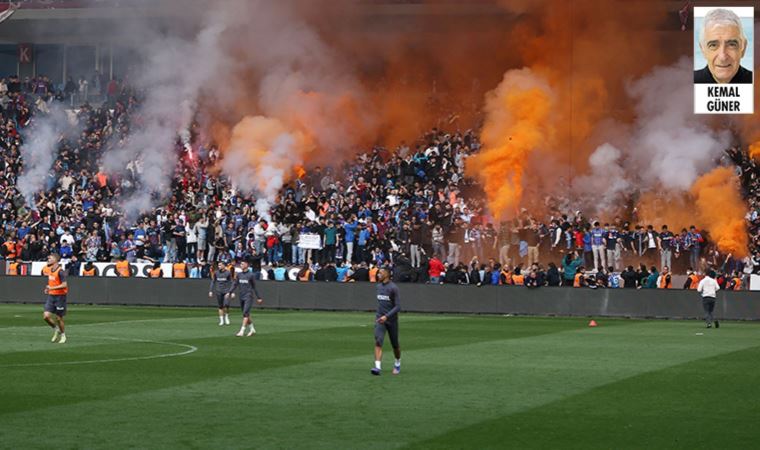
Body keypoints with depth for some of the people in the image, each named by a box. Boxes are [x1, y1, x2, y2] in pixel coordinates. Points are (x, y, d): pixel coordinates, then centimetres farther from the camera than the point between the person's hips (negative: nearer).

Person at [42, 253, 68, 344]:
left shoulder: (60, 271, -16)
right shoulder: (49, 269, 8)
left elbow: (64, 285, -23)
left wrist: (52, 288, -26)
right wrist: (48, 289, 11)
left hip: (60, 296, -7)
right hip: (51, 296, 7)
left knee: (59, 318, 2)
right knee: (46, 316, -6)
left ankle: (63, 335, 22)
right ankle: (55, 329, 19)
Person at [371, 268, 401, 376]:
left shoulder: (393, 288, -12)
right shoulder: (379, 286, 9)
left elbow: (398, 306, -16)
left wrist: (386, 316, -24)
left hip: (391, 320, -4)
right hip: (380, 319, 4)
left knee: (395, 345, 10)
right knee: (378, 342, -16)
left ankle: (397, 363, 36)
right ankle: (377, 367, -24)